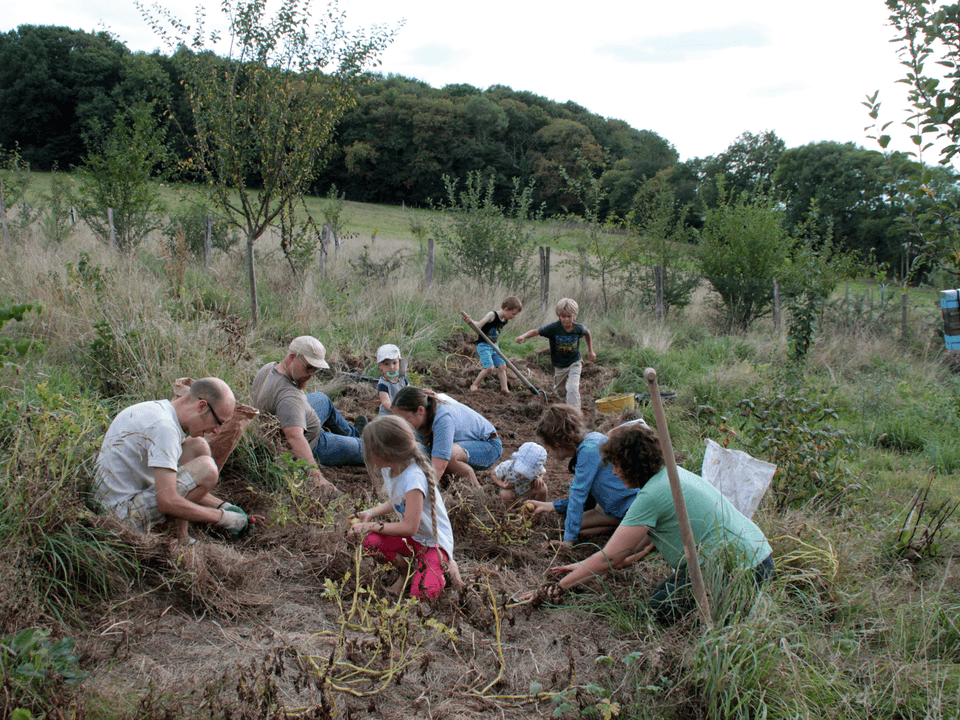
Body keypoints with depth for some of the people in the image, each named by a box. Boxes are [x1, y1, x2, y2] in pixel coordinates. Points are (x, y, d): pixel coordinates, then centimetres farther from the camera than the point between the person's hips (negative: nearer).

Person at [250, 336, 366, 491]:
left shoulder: (268, 368, -15)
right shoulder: (288, 396, -43)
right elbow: (295, 437, -56)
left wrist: (301, 384, -11)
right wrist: (317, 476, -61)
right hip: (312, 445, -9)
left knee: (322, 399, 32)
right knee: (360, 448, 9)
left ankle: (353, 432, 56)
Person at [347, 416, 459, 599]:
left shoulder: (413, 478, -32)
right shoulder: (388, 470, -4)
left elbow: (409, 527, -30)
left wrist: (371, 526, -24)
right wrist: (372, 513, -1)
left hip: (434, 541, -8)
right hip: (411, 538, 8)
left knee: (423, 593, -27)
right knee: (370, 541, -18)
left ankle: (445, 567, 6)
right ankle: (404, 570, 9)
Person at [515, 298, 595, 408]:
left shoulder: (579, 328, -17)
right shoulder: (553, 328, -23)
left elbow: (587, 333, 7)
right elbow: (536, 331, -22)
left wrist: (590, 351, 14)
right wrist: (523, 336, -41)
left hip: (574, 363, -2)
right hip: (559, 365, 2)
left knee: (572, 389, -22)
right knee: (560, 392, 19)